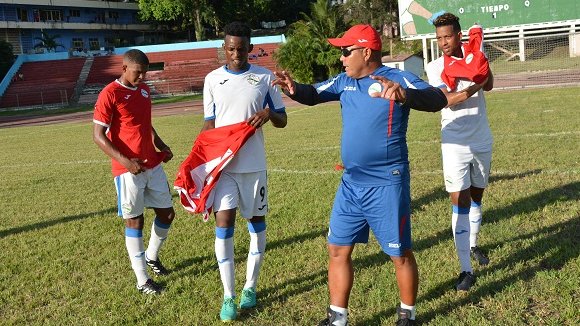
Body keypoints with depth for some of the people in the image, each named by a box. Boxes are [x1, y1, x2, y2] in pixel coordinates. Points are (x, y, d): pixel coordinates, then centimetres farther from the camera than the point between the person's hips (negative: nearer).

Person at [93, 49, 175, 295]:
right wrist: (125, 161, -23)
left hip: (153, 165, 7)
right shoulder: (109, 95, -12)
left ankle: (151, 256, 38)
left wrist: (161, 146, 8)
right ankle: (142, 280, 12)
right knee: (134, 221, 1)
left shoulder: (144, 90, 11)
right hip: (129, 170, -7)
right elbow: (98, 136, -13)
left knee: (167, 213, 13)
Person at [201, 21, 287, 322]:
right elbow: (209, 124, 10)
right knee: (224, 222, -7)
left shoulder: (265, 77, 0)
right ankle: (228, 296, 1)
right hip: (222, 163, 0)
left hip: (253, 163, 0)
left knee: (256, 220, 8)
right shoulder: (212, 79, 4)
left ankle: (250, 286, 24)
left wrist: (269, 113, -17)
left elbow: (282, 121, 5)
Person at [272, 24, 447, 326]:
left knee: (400, 254, 7)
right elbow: (314, 94, 12)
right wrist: (294, 89, -13)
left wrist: (403, 95, -47)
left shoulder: (397, 78, -13)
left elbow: (437, 100, -26)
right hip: (350, 184, 7)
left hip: (386, 186, -7)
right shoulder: (345, 81, 7)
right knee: (338, 250, 11)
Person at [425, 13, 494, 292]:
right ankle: (466, 270, -8)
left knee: (476, 196, 17)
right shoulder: (435, 67, -4)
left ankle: (472, 245, 40)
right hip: (456, 144, -3)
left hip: (482, 142, 3)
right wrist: (476, 86, -26)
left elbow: (488, 85, -17)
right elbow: (448, 100, -19)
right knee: (459, 203, -9)